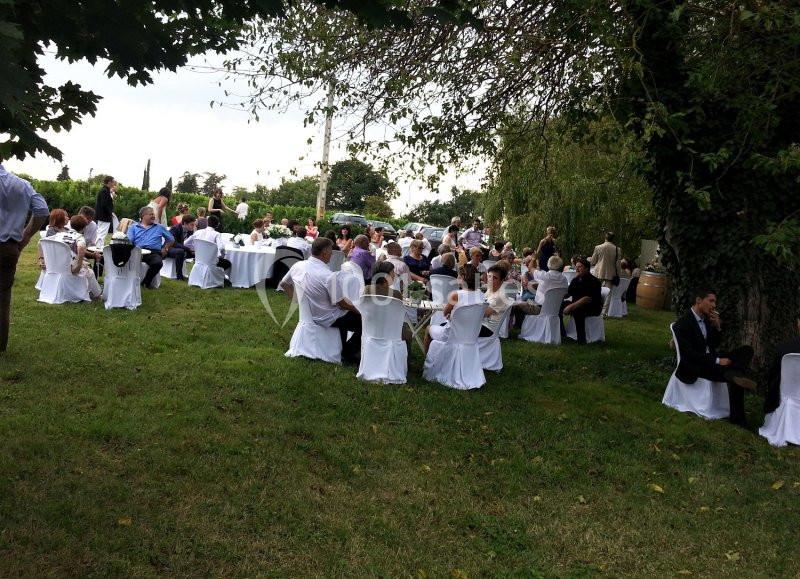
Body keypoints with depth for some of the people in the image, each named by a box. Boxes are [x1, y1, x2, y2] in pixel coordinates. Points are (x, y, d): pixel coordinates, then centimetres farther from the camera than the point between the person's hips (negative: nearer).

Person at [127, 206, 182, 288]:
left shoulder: (159, 227, 26)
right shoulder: (133, 227, 21)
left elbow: (171, 239, 26)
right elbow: (128, 241, 7)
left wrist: (166, 248, 9)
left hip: (154, 252, 1)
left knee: (158, 262, -36)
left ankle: (146, 282, -11)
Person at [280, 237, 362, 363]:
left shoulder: (297, 266, -8)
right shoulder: (329, 276, -28)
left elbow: (283, 284, 10)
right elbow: (342, 304, -21)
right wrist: (358, 310, -4)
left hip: (308, 313, 8)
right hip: (326, 319, -8)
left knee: (343, 313, 31)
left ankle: (341, 348, 34)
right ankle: (348, 354, 10)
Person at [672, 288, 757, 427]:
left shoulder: (707, 319, 12)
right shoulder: (683, 323, -15)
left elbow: (715, 345, 18)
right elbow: (689, 354, -22)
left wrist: (717, 326, 0)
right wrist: (717, 361, -23)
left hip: (711, 359, 9)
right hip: (694, 367, -9)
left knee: (747, 350, -10)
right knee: (735, 379, -28)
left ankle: (733, 374, -36)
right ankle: (737, 418, -25)